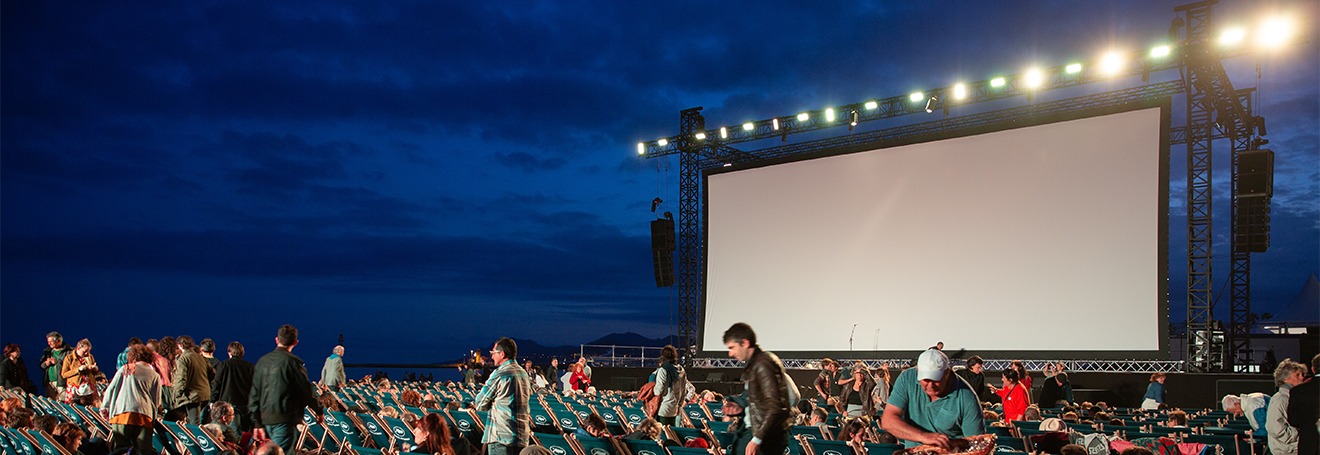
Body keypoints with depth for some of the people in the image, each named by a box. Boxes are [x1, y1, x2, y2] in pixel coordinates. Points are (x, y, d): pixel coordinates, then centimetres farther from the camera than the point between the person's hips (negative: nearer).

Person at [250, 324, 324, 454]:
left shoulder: (262, 361, 8)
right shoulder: (292, 362, -12)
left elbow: (254, 394, 10)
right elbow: (307, 390, -7)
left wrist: (257, 422, 15)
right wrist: (319, 411, 8)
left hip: (265, 417, 7)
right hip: (285, 419, -7)